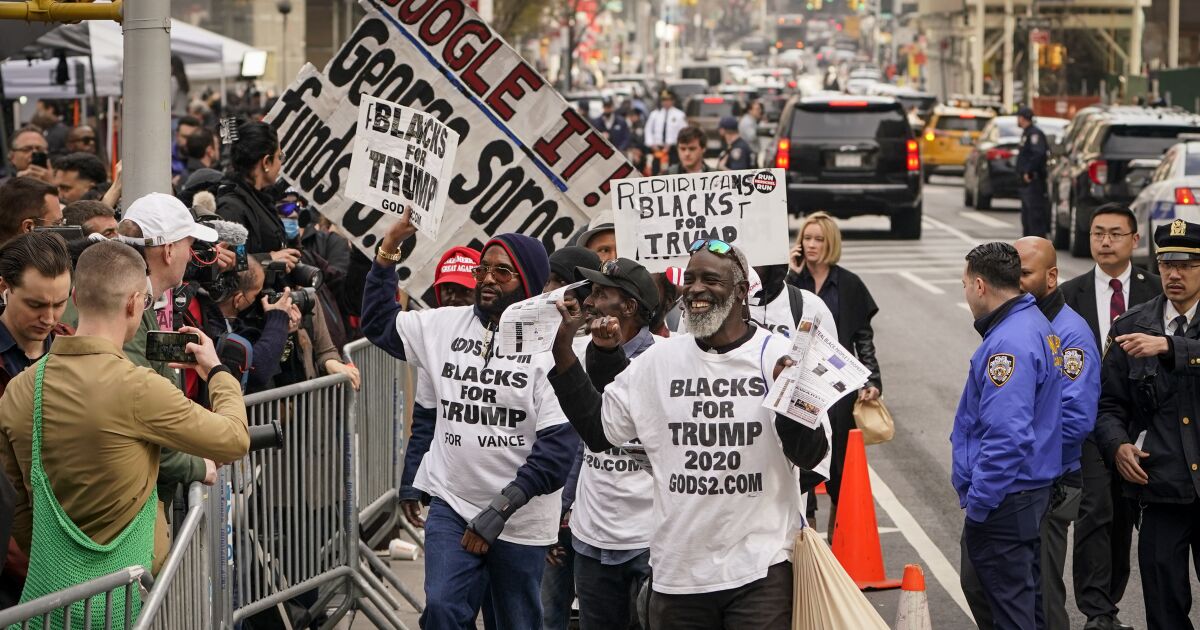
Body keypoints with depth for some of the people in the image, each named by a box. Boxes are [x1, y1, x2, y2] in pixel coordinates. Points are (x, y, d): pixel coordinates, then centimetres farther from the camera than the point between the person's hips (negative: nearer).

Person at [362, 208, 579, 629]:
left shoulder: (551, 346, -12)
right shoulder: (446, 326, 4)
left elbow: (557, 445, -15)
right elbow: (379, 324, 17)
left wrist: (501, 508, -19)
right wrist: (388, 251, 5)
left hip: (519, 521, -3)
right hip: (452, 505, 3)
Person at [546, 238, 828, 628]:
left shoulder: (778, 356, -4)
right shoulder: (659, 360, 7)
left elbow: (810, 457, -8)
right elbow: (597, 430, 6)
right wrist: (562, 348, -1)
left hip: (760, 569, -3)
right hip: (677, 570, 4)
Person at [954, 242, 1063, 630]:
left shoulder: (1009, 344, -23)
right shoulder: (1034, 324, 10)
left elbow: (1006, 437, -28)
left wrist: (978, 503, -21)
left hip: (1004, 499, -10)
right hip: (1032, 488, 10)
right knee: (1026, 596, 19)